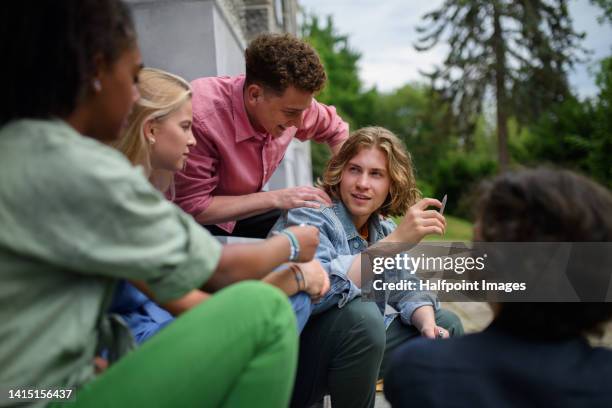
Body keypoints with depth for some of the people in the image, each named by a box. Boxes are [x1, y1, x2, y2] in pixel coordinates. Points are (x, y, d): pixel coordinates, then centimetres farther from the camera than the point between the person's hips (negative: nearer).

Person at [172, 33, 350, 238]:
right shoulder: (200, 117, -37)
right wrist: (276, 199, -32)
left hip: (241, 211, 5)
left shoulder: (290, 100, -17)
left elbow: (336, 129, 6)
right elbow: (192, 208, -30)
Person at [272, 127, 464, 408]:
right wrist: (396, 240, -38)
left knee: (446, 326, 7)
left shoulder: (381, 228, 5)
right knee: (359, 313, -34)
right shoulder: (309, 215, -19)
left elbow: (406, 288, 8)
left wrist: (427, 325, -14)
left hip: (357, 346, 8)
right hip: (290, 362, -7)